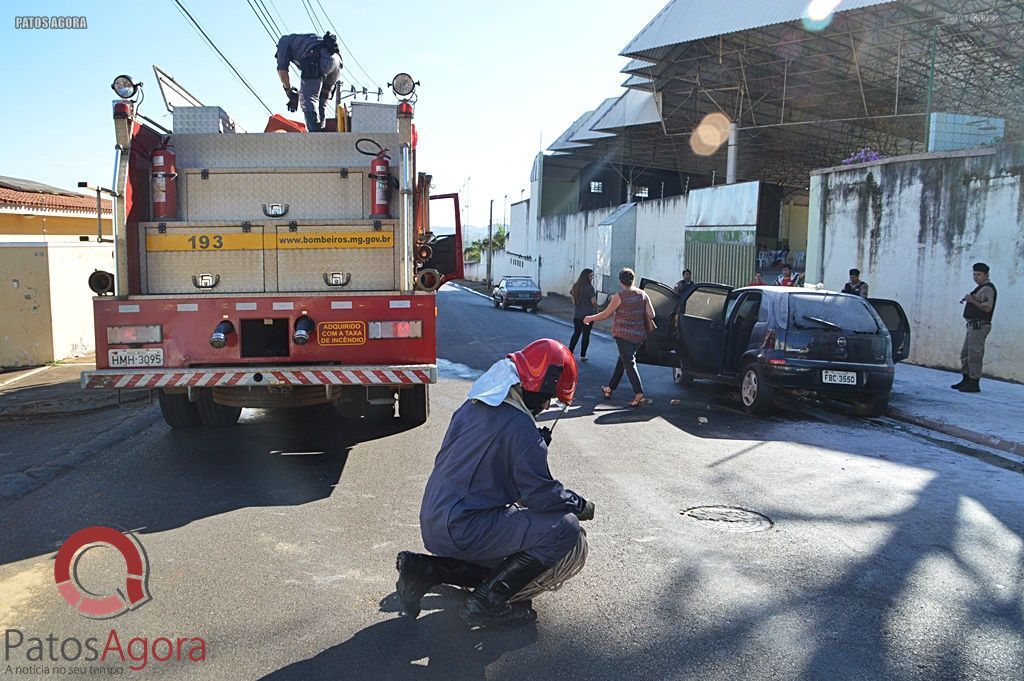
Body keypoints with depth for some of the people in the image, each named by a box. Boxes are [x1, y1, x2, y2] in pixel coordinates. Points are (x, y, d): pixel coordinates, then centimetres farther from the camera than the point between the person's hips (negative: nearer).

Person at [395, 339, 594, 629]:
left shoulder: (474, 405, 9)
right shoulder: (519, 426, -19)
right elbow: (540, 493, -16)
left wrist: (536, 445, 18)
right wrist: (581, 506, 2)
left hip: (432, 524, 10)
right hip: (462, 531, -10)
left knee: (504, 563, 29)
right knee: (565, 528, -12)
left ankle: (422, 569, 14)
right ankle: (487, 603, -4)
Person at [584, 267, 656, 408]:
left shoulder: (619, 296, -12)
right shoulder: (643, 295, 4)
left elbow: (606, 314, -5)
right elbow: (651, 315, 2)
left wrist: (590, 318, 10)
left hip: (623, 334, -6)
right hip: (639, 335, 6)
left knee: (629, 363, -7)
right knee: (623, 360, 19)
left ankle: (640, 396, -17)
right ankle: (610, 388, 30)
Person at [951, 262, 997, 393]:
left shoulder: (987, 289, -12)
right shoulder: (981, 288, 21)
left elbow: (987, 308, -23)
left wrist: (972, 301, -21)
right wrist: (969, 300, 12)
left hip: (979, 326, -11)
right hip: (974, 326, 11)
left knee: (974, 353, -9)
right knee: (965, 353, 14)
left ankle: (974, 383, -7)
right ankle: (966, 380, 21)